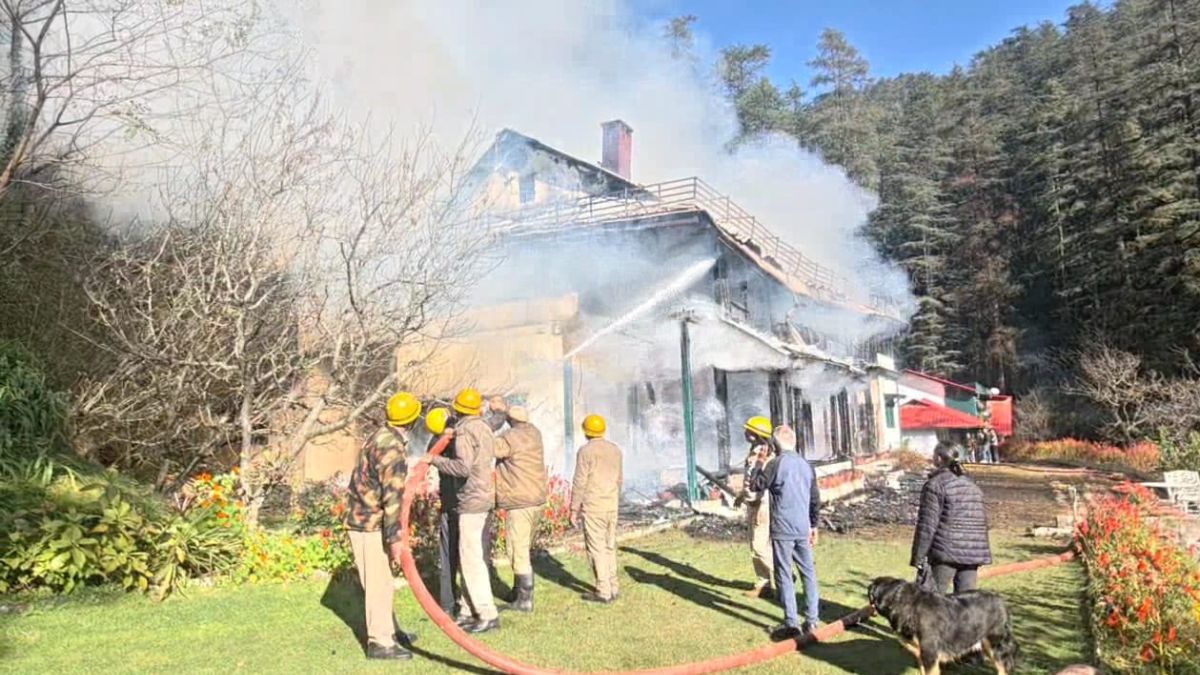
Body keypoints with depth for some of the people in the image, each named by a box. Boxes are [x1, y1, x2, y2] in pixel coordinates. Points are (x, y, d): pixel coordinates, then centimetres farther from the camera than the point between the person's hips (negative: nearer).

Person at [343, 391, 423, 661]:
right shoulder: (392, 447, -22)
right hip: (370, 523, -10)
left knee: (383, 581, 18)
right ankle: (380, 642, 6)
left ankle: (388, 630, 29)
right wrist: (395, 538, -25)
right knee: (378, 583, -2)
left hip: (365, 518, 10)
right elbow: (392, 496, -25)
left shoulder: (383, 437, 9)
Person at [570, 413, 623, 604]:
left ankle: (603, 592, 0)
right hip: (612, 506, 6)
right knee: (609, 547, 13)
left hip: (593, 507, -6)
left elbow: (580, 482, -12)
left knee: (596, 548, -1)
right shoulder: (615, 450, 8)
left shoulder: (585, 451, -10)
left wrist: (574, 509, -6)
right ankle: (612, 588, 17)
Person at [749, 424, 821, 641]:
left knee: (784, 576, 0)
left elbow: (756, 485, -3)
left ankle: (791, 623, 0)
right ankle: (812, 620, 17)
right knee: (809, 573, 13)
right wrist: (814, 525, 23)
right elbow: (815, 499, 13)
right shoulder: (806, 465, 8)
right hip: (803, 529, 6)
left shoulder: (776, 463, -11)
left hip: (782, 530, -5)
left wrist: (758, 465, 12)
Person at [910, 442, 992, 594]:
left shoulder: (935, 484, -7)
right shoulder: (972, 484, 16)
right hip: (973, 553, 7)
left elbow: (927, 525, -11)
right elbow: (982, 522, 19)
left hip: (946, 553, -6)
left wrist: (918, 558, -8)